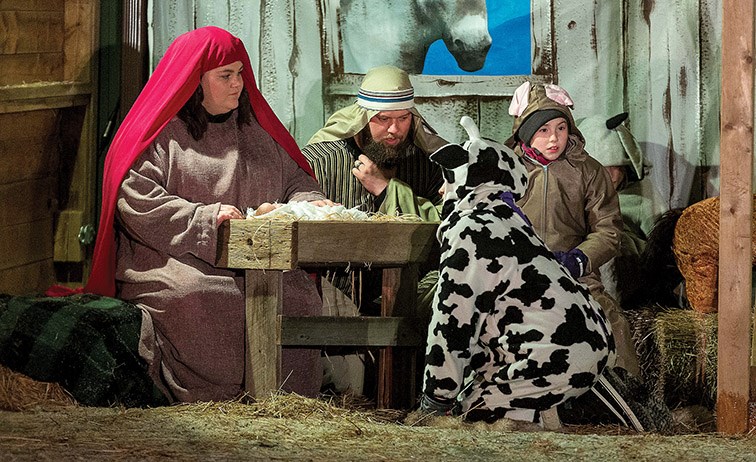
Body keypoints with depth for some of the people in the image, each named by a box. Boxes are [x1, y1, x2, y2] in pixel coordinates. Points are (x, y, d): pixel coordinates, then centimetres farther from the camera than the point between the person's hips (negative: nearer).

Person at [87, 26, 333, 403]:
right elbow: (136, 203, -9)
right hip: (170, 258, -5)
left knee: (298, 296, -26)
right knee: (200, 299, -38)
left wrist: (309, 201, 1)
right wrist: (206, 218, -17)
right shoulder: (159, 133, 1)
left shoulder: (256, 129, 20)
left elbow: (294, 177, 26)